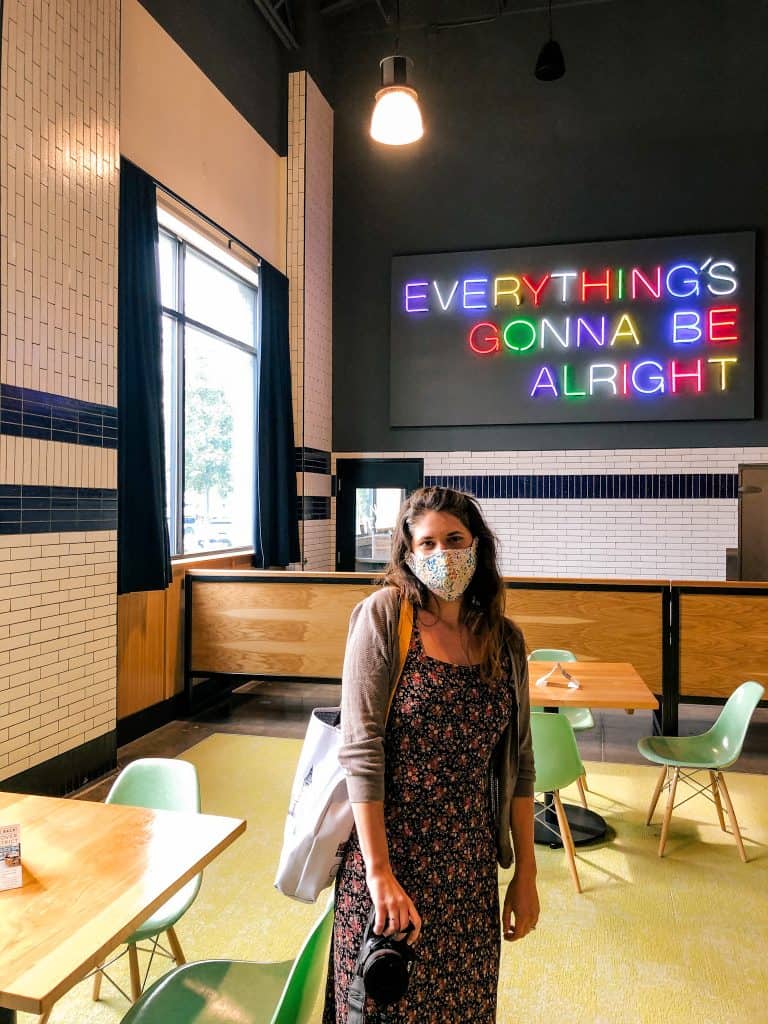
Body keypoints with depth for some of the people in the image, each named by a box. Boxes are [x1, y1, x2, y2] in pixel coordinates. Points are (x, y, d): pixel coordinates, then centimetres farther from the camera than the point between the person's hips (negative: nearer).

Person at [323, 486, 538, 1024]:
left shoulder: (506, 639, 1)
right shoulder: (383, 615, -13)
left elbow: (518, 764, 7)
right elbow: (361, 751, -16)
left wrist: (526, 872, 8)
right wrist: (380, 874, -19)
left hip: (469, 864, 4)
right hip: (388, 848, -3)